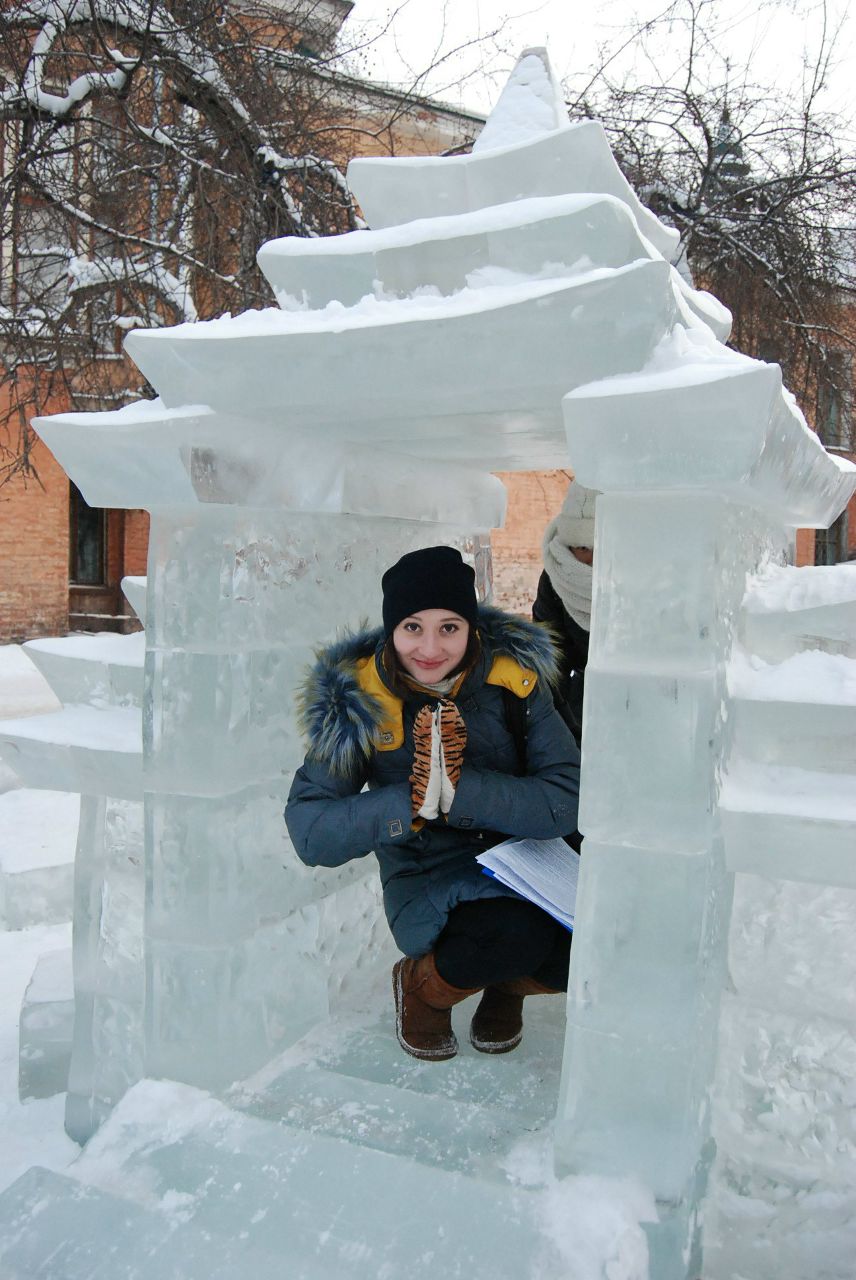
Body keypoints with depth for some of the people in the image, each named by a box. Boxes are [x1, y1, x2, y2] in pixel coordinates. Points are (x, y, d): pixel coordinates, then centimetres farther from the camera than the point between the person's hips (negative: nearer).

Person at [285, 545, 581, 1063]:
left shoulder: (513, 676, -9)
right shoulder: (358, 700, -12)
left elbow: (567, 801, -14)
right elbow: (309, 834, -15)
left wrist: (459, 790, -28)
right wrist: (412, 801, -29)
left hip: (527, 865, 3)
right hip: (428, 885, -3)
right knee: (520, 933, -32)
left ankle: (505, 982, 14)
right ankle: (421, 984, 2)